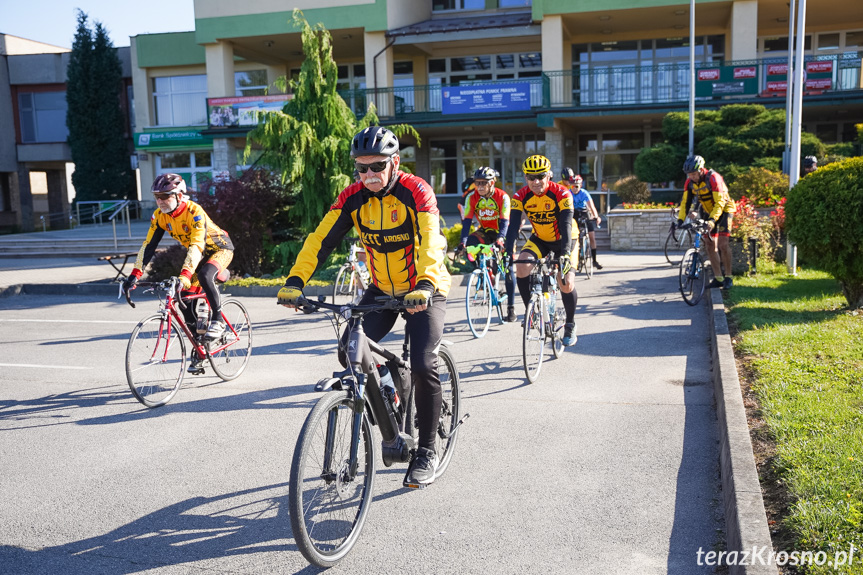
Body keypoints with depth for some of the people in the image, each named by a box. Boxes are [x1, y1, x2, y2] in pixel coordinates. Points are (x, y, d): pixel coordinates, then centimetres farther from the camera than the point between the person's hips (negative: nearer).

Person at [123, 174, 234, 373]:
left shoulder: (194, 212, -32)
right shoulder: (159, 216, -13)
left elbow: (197, 245, -42)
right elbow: (149, 245, -13)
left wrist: (185, 275, -53)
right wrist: (135, 274, -24)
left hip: (220, 248, -6)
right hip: (200, 253, 7)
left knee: (204, 275, -38)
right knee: (186, 302, -4)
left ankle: (218, 320, -19)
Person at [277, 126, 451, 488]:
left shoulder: (416, 192, -20)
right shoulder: (353, 198, -8)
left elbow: (430, 241, -33)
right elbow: (321, 239, -15)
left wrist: (425, 285, -50)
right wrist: (295, 281, -28)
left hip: (424, 290, -4)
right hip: (381, 289, 5)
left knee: (423, 366, -16)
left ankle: (427, 452, 3)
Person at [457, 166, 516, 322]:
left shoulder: (502, 197, -21)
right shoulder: (472, 198, -13)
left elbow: (504, 221, -28)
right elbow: (467, 220, -19)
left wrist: (500, 239, -46)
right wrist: (463, 241, -34)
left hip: (503, 232, -3)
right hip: (485, 231, 3)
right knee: (469, 244, -27)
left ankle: (511, 308, -1)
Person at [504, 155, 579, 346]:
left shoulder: (562, 194, -25)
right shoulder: (520, 197, -17)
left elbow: (566, 225, -33)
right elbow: (513, 227, -24)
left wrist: (565, 254, -47)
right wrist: (507, 255, -37)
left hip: (564, 240, -3)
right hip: (539, 240, 3)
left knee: (566, 285, -16)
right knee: (521, 267, -25)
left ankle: (570, 326, 10)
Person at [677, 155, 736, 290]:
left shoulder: (713, 178, -27)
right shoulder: (690, 182, -10)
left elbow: (720, 202, -33)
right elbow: (685, 202, -10)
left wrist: (712, 220, -46)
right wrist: (680, 220, -23)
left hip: (724, 210, -6)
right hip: (708, 212, 6)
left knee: (723, 244, -16)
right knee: (710, 245, 3)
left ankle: (728, 277, -6)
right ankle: (718, 278, 9)